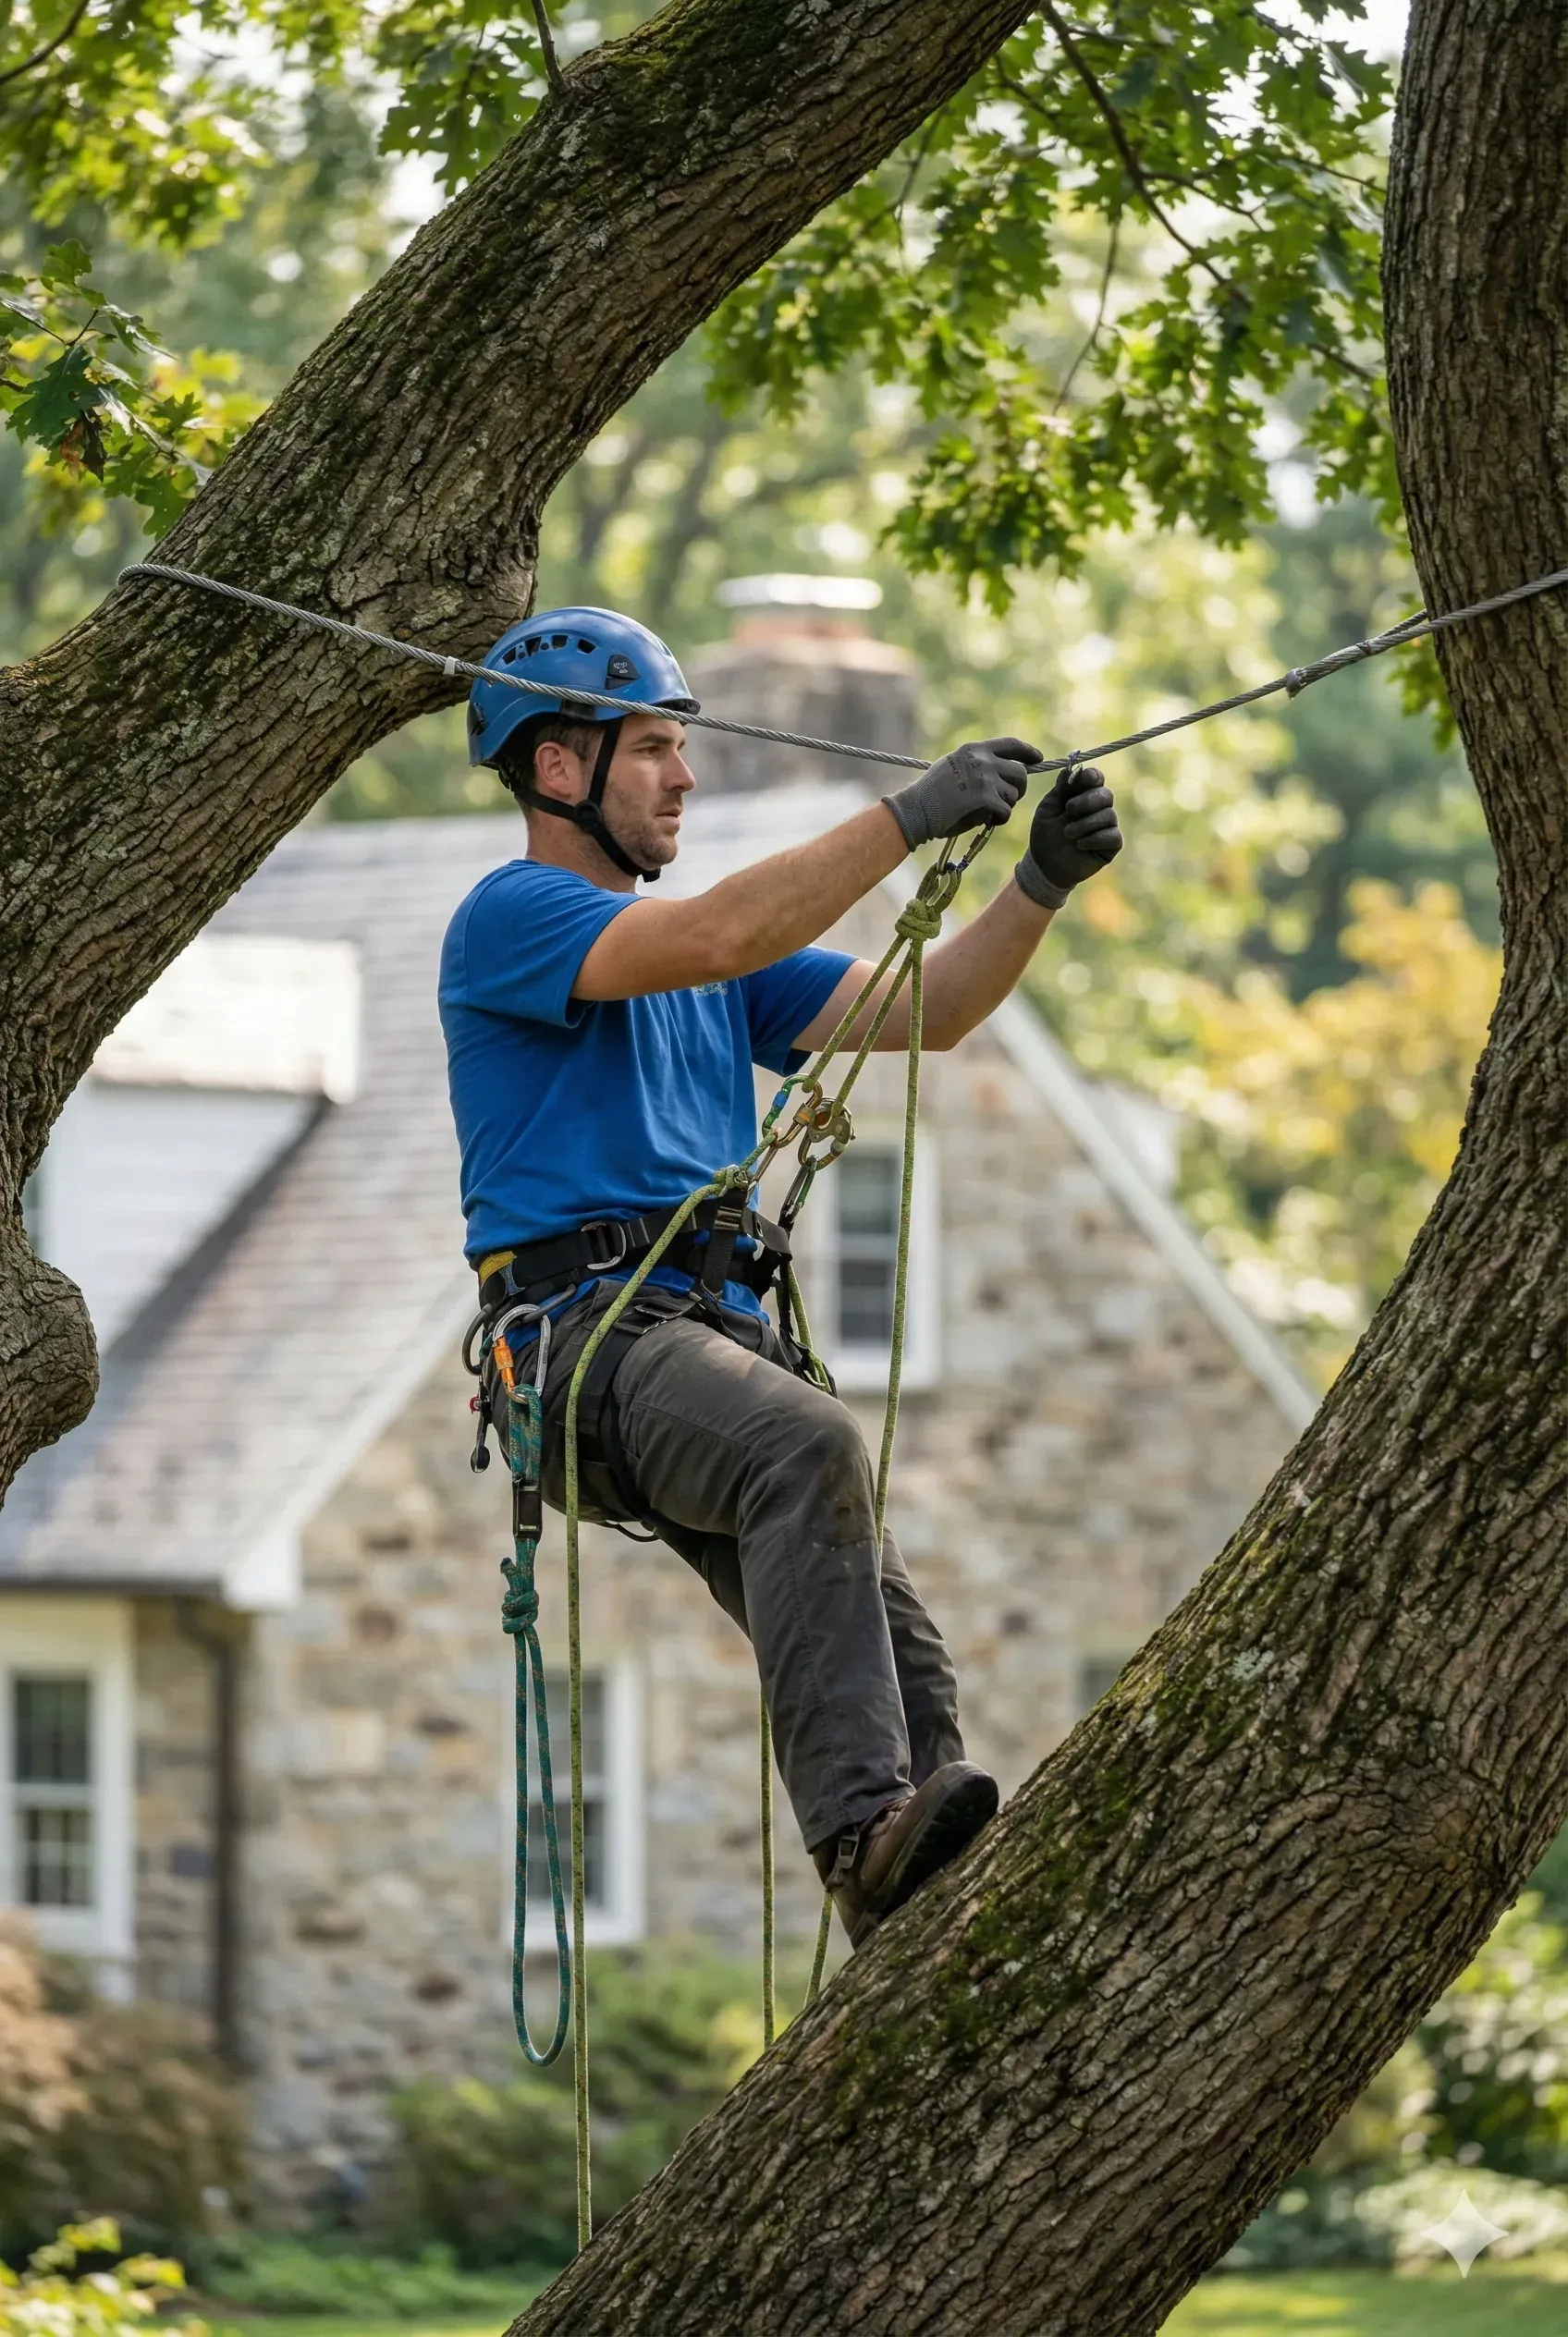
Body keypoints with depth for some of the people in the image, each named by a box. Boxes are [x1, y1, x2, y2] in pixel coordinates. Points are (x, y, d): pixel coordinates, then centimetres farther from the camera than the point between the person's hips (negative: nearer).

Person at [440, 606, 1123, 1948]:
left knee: (907, 1663, -7)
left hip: (724, 1333, 9)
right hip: (593, 1329, -9)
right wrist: (911, 818, -16)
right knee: (810, 1447, -37)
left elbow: (917, 1014, 18)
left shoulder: (722, 971, 27)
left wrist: (1043, 885, 3)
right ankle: (864, 1829, -47)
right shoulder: (511, 918, 0)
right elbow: (711, 941, -17)